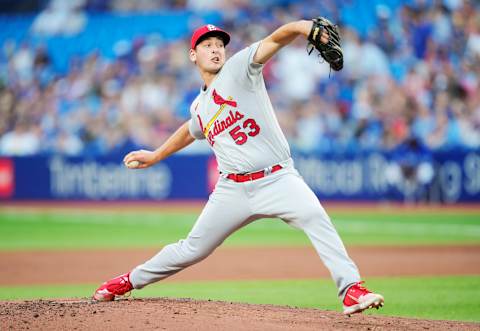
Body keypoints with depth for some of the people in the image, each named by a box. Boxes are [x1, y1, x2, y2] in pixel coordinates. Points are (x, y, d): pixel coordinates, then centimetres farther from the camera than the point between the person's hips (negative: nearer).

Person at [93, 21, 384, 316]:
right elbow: (190, 130, 42)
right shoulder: (199, 106, 17)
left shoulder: (239, 68, 1)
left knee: (315, 217, -32)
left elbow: (275, 40, -17)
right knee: (193, 249, 12)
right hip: (233, 189, 4)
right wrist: (155, 156, 45)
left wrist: (302, 27, -36)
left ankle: (351, 290, -37)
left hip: (278, 179, -4)